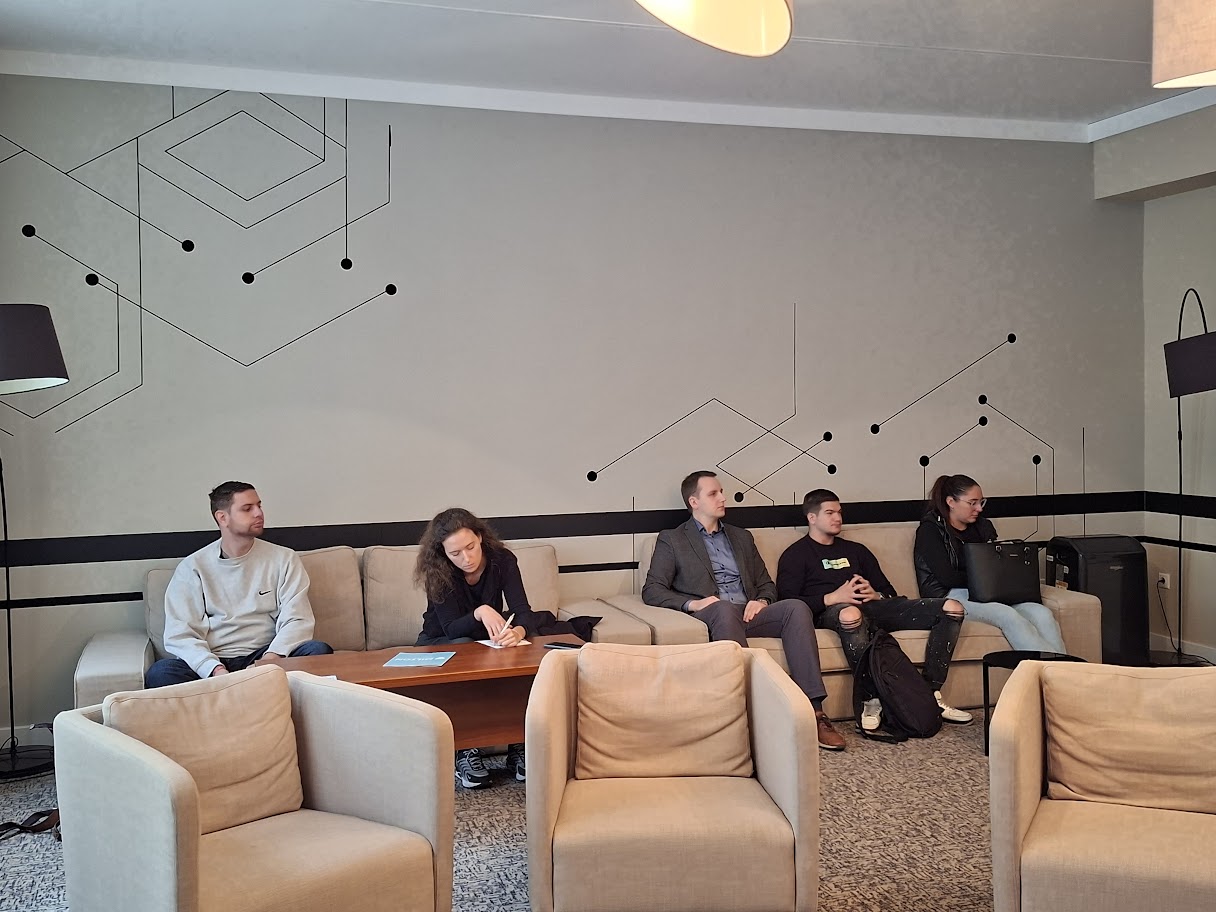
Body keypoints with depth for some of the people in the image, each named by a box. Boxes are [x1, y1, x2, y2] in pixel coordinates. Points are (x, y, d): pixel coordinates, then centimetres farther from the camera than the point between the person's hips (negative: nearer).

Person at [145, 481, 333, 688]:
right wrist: (215, 670, -22)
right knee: (159, 673, -32)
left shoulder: (284, 559, 9)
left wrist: (271, 658, -21)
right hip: (211, 662, -1)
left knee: (319, 651, -27)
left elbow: (297, 620, 0)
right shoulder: (192, 567, 7)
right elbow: (180, 634, -3)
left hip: (262, 658, 1)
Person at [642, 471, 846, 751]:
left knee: (796, 607, -25)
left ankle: (813, 710, -32)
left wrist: (762, 601, -1)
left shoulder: (742, 537, 27)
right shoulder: (671, 540, 12)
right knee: (724, 608, -39)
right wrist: (692, 603, -16)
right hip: (712, 616, -4)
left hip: (748, 613, 4)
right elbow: (651, 590, 1)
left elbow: (766, 584, 25)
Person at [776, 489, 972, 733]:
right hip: (830, 611, -5)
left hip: (874, 606, 6)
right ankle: (871, 701, -34)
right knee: (850, 613, -46)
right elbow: (788, 602, -2)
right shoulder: (795, 555, 14)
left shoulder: (855, 550, 32)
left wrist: (875, 595, 2)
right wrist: (833, 598, -14)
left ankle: (931, 694, -15)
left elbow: (890, 592, 26)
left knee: (952, 608, -12)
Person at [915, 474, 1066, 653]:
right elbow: (946, 577, -9)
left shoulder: (982, 526, 21)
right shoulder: (930, 529, 1)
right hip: (951, 596, -6)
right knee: (1009, 616, -34)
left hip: (990, 595, 6)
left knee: (1043, 614, -23)